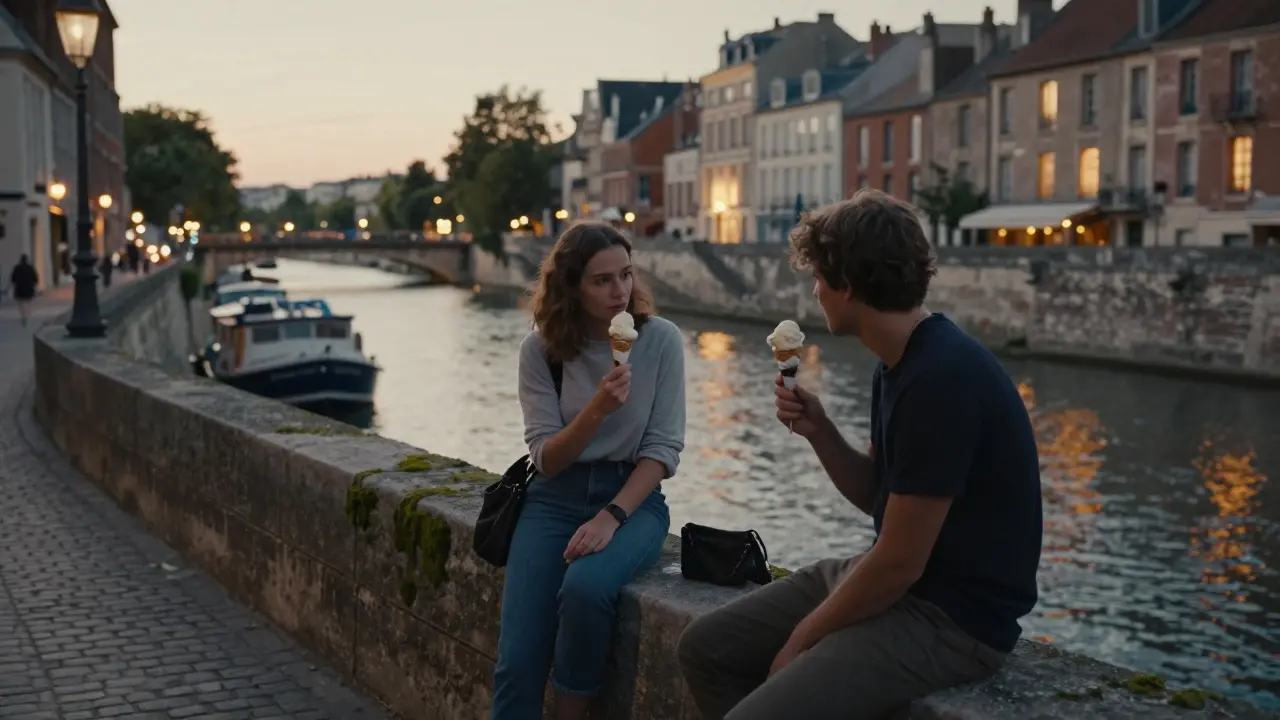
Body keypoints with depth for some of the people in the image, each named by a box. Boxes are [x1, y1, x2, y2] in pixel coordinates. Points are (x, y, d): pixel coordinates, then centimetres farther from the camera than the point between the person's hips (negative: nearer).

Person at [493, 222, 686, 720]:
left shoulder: (660, 340, -5)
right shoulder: (541, 348, -3)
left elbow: (663, 449, -5)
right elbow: (546, 459, -6)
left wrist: (610, 517, -18)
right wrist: (597, 409, -24)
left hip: (634, 497, -1)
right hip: (555, 499, 1)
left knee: (586, 586, -34)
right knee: (517, 660, -16)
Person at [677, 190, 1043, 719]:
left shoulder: (942, 378, -24)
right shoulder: (898, 363, 8)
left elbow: (899, 563, -22)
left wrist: (803, 638, -9)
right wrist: (818, 432, -1)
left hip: (953, 615, -10)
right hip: (892, 580, 10)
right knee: (705, 648, 9)